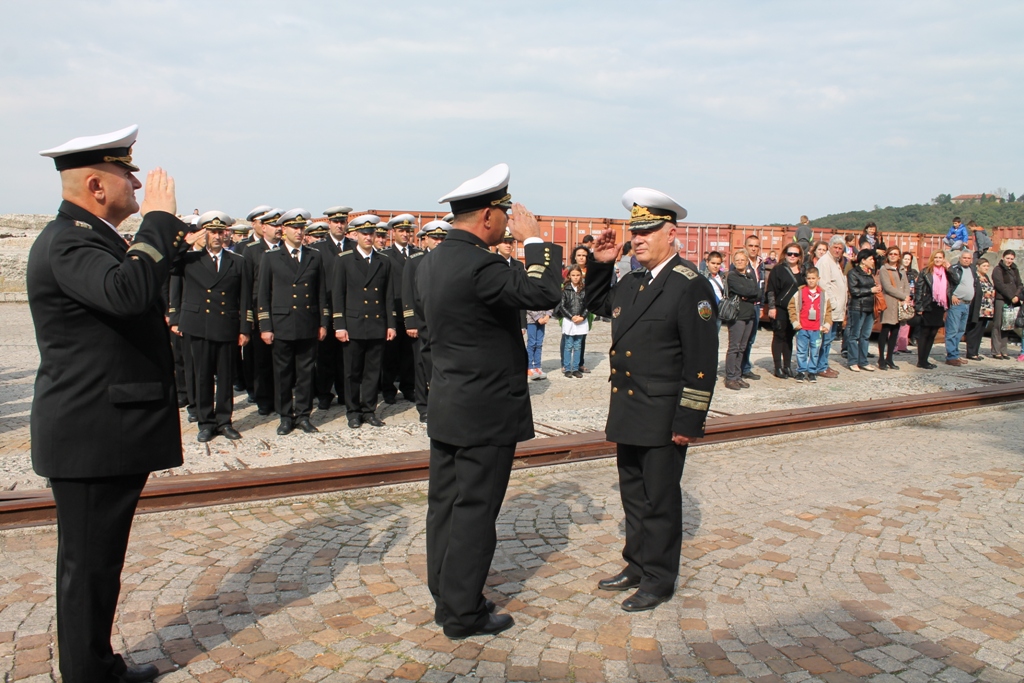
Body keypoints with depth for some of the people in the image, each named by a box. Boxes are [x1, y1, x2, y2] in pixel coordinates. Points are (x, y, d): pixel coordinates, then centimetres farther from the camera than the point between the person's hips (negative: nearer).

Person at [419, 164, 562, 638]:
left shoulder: (432, 262, 8)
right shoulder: (479, 266, -22)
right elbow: (543, 294, -23)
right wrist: (533, 239, -12)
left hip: (445, 407, 9)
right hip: (486, 411, -9)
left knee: (445, 505, 15)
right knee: (474, 511, 2)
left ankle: (446, 598, 29)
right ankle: (463, 614, 14)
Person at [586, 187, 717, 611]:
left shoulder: (690, 286, -14)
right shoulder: (631, 283, 10)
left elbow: (702, 362, -16)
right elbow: (598, 305, 30)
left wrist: (688, 421, -18)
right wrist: (600, 265, 12)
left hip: (662, 420, -8)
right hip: (628, 415, 8)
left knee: (660, 500, 5)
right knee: (633, 494, 18)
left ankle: (659, 580, 20)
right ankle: (637, 565, 33)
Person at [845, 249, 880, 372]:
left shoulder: (871, 272, 16)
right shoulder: (853, 272, -7)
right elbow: (854, 290, -16)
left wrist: (878, 288, 7)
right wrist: (871, 290, -13)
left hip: (870, 307, 8)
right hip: (858, 308, -8)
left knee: (865, 335, 10)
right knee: (854, 335, -1)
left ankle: (863, 362, 16)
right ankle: (853, 362, 5)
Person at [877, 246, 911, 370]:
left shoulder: (901, 271, 20)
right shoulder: (883, 269, -1)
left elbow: (907, 286, 11)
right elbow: (888, 287, -10)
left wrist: (905, 300, -7)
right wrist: (904, 297, -10)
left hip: (900, 305, 6)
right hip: (889, 304, -6)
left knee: (895, 332, 6)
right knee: (885, 331, -5)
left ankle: (889, 359, 12)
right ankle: (881, 360, -2)